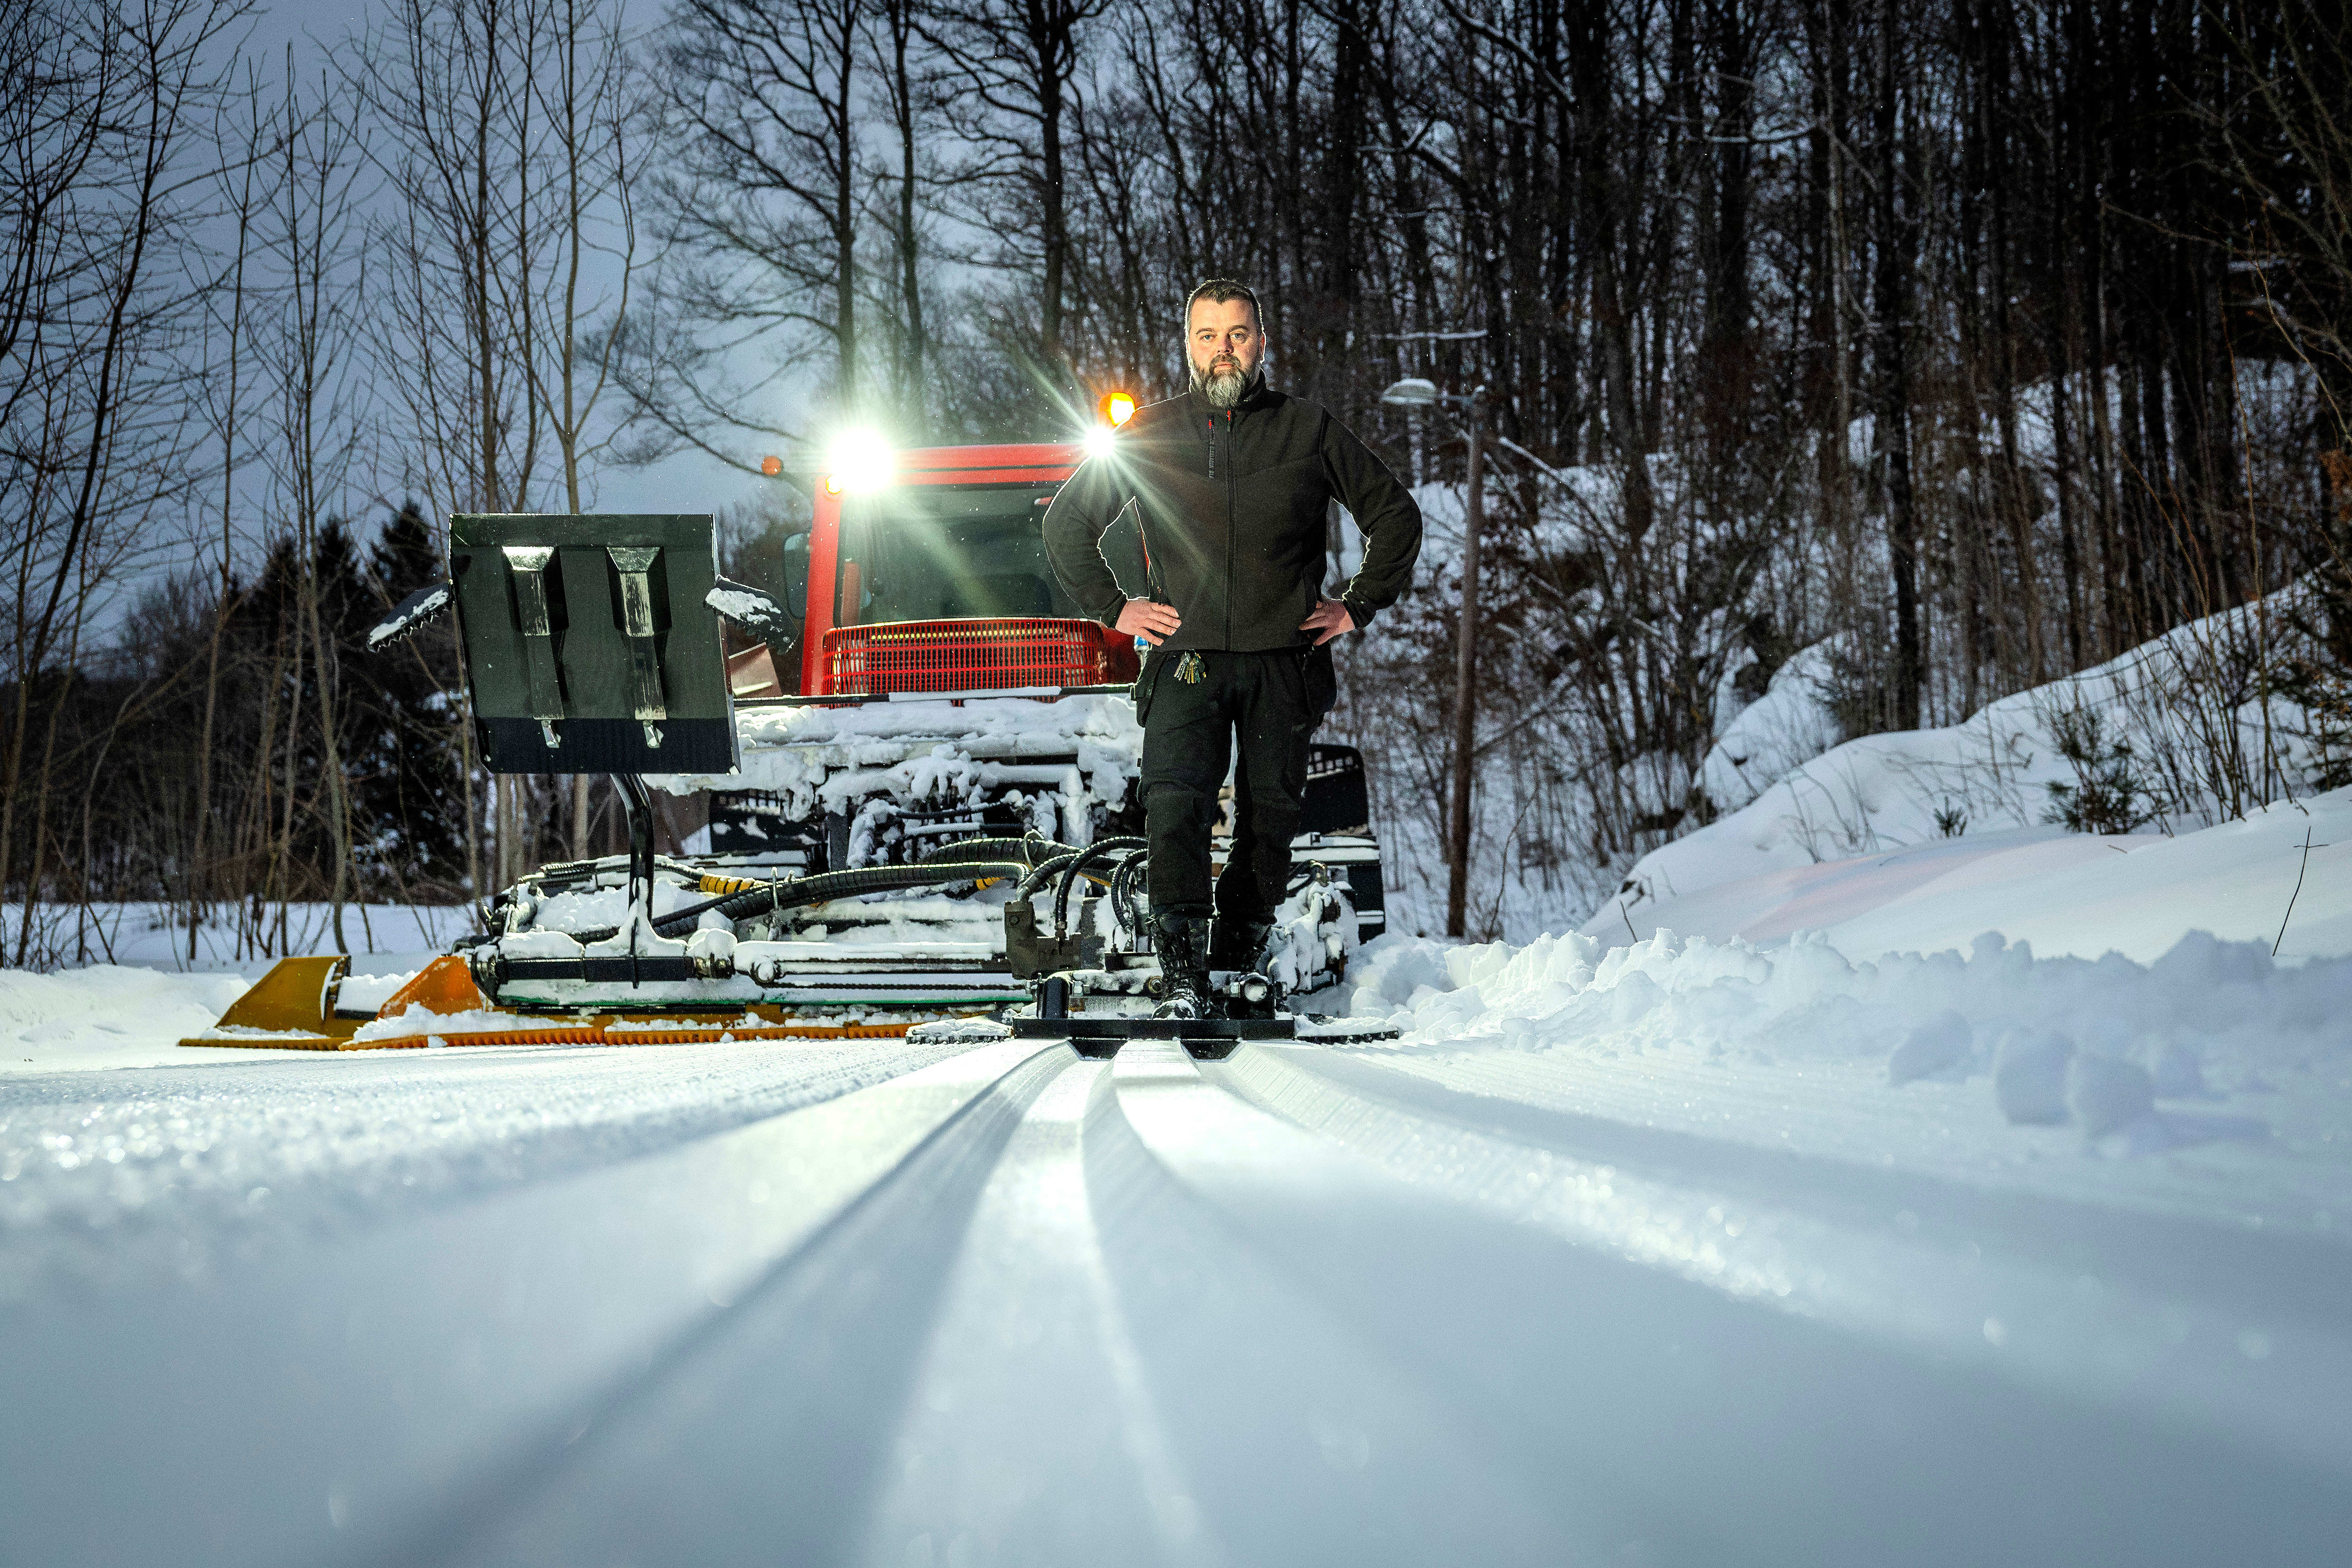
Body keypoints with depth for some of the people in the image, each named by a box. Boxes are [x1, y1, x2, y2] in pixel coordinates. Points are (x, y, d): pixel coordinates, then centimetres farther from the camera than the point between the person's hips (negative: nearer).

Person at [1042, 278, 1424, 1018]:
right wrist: (1113, 606, 9)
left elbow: (1395, 515, 15)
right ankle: (1182, 978, -23)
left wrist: (1358, 604, 8)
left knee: (1270, 815, 3)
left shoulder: (1310, 431, 7)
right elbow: (1067, 523, 18)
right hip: (1186, 659, -1)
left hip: (1285, 661, 1)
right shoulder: (1149, 435, 8)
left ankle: (1240, 965, 15)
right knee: (1176, 805, -17)